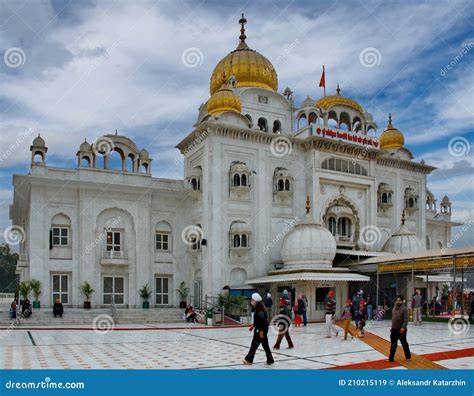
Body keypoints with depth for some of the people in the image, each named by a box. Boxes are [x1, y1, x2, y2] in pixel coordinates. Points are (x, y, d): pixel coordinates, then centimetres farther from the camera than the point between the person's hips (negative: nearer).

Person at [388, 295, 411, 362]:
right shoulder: (394, 308, 7)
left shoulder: (404, 309, -13)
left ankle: (408, 356, 26)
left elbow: (406, 320, -19)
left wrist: (403, 327, -30)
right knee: (393, 344, 9)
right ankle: (391, 358, 16)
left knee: (404, 343, 9)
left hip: (401, 330, -6)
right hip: (394, 330, 6)